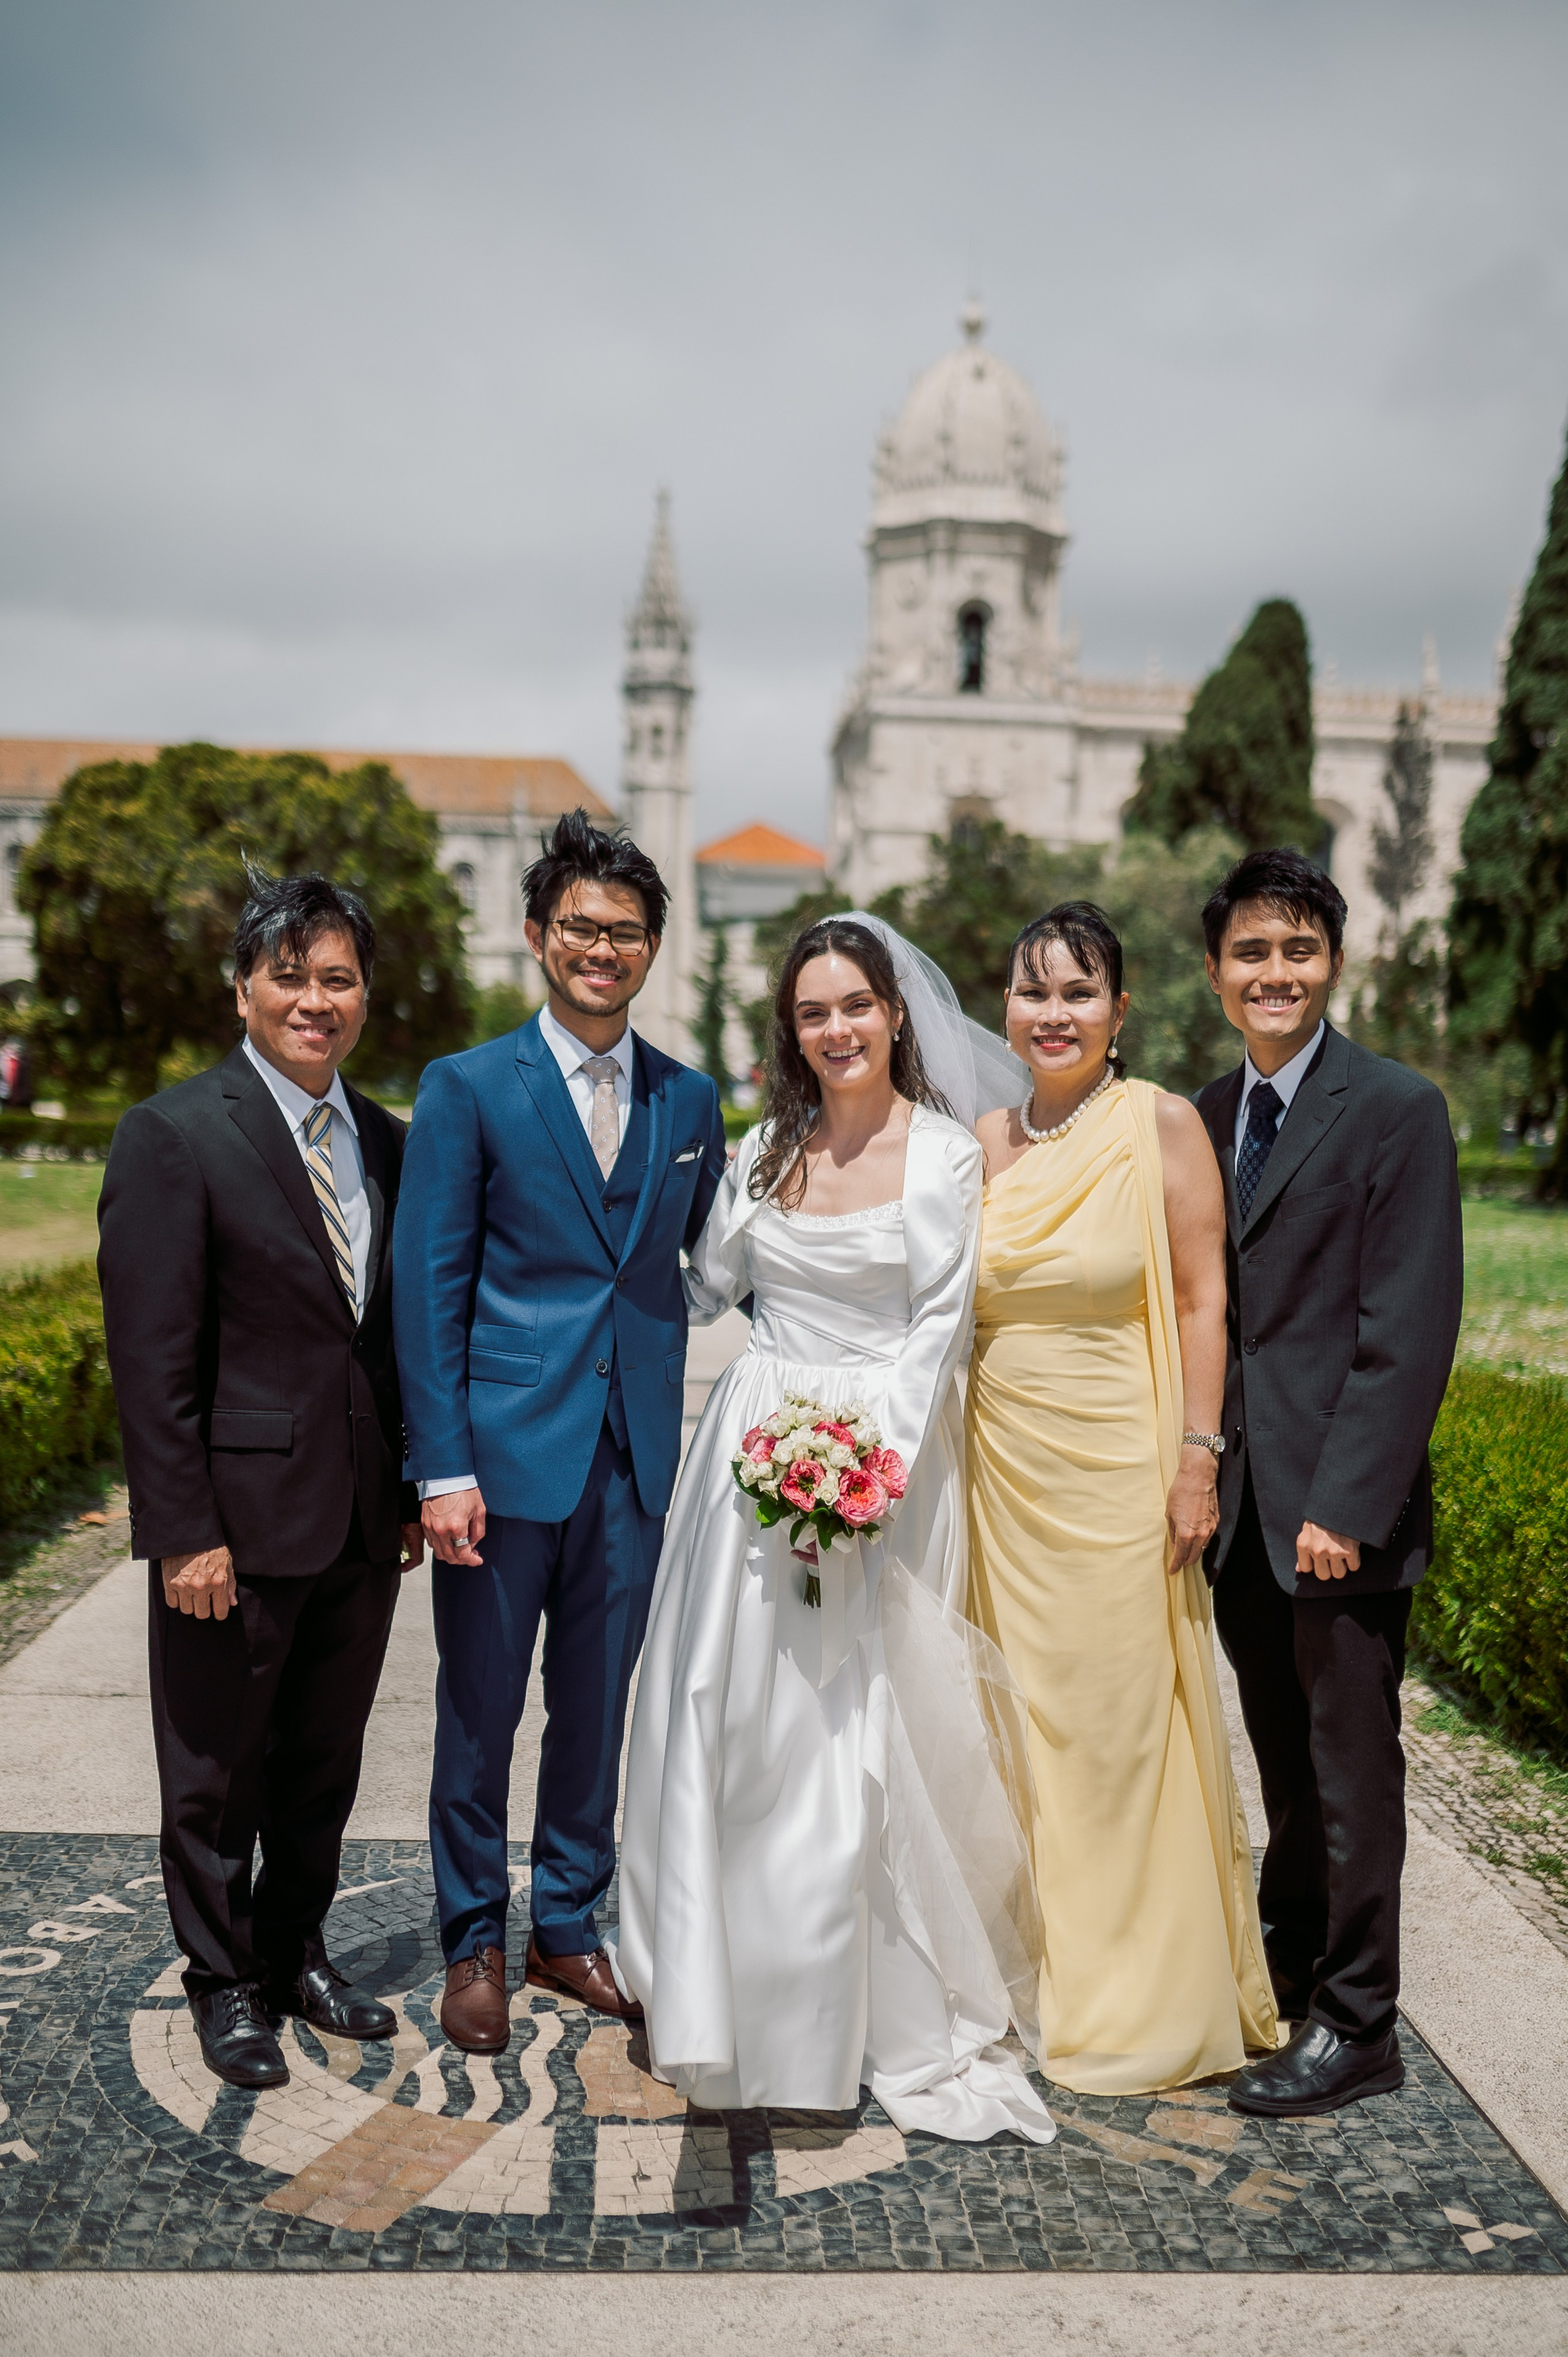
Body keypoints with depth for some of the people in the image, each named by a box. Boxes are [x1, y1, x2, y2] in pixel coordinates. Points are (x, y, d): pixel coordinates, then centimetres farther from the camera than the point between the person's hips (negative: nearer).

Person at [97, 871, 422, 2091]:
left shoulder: (388, 1144, 7)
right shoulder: (174, 1135, -11)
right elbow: (152, 1358, -14)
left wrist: (413, 1489, 9)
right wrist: (185, 1533, -16)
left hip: (365, 1522, 6)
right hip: (240, 1521, -5)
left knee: (325, 1766, 19)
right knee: (218, 1774, 12)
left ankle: (297, 1954, 38)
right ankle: (226, 1982, 31)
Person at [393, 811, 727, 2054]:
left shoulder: (691, 1099, 7)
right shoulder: (468, 1089, -3)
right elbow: (429, 1288, -6)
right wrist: (442, 1468, -12)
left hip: (636, 1458, 3)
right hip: (505, 1449, -3)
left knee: (598, 1706, 15)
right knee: (479, 1709, 9)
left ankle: (569, 1925, 33)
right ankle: (474, 1943, 28)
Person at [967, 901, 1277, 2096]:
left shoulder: (1162, 1122, -6)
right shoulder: (986, 1141, 6)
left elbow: (1201, 1299, -7)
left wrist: (1198, 1460, -12)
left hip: (1118, 1463, -4)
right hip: (1001, 1463, 4)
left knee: (1120, 1715, 4)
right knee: (1020, 1712, 10)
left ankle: (1142, 1996, 22)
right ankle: (1034, 1965, 27)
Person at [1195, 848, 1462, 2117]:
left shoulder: (1398, 1108, -9)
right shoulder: (1205, 1116, 10)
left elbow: (1410, 1330, -14)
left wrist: (1345, 1504, -18)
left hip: (1337, 1508, -6)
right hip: (1236, 1504, 6)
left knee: (1351, 1763, 5)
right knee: (1284, 1762, 18)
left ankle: (1355, 2025, 19)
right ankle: (1285, 1976, 33)